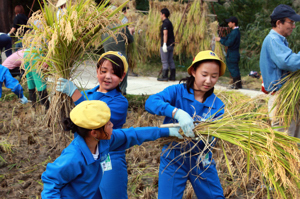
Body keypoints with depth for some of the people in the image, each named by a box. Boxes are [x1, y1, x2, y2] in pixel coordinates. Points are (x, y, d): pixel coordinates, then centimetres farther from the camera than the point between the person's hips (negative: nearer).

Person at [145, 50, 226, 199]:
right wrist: (177, 112, -43)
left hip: (201, 160, 3)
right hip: (174, 159, -3)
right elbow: (150, 102, -29)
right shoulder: (177, 91, -12)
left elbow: (213, 138, -12)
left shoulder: (217, 106, -3)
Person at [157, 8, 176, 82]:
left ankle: (164, 76, -3)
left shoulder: (165, 23, -12)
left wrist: (164, 44, -26)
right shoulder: (169, 22, 17)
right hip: (171, 45, 9)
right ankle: (172, 76, 11)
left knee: (165, 61, -5)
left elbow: (165, 34, -22)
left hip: (166, 45, -9)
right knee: (170, 61, 10)